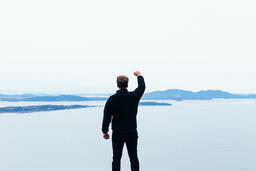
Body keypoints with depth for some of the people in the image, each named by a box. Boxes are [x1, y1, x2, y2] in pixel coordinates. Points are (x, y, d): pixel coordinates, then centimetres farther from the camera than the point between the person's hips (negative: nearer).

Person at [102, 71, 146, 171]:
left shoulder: (112, 99, -9)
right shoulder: (134, 96, -5)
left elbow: (107, 117, -8)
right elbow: (142, 87, 16)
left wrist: (105, 131, 3)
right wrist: (139, 76, 33)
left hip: (117, 133, -1)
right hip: (132, 132, 2)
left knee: (116, 158, 5)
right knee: (133, 157, 9)